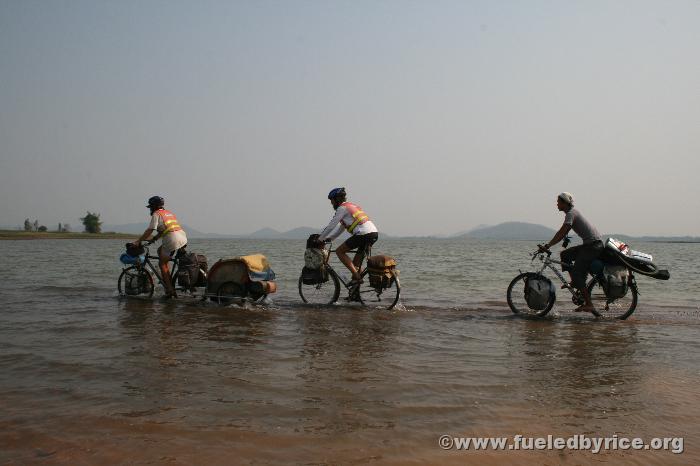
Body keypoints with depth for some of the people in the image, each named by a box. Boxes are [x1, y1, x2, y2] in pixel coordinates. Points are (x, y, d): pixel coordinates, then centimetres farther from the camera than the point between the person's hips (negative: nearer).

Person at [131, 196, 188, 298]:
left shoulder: (156, 214, 3)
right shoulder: (169, 213, 28)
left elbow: (149, 231, -4)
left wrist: (138, 241, 1)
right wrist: (153, 239, 33)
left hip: (172, 240, -8)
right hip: (183, 237, 8)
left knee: (162, 264, 6)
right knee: (160, 250, 27)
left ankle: (169, 291, 1)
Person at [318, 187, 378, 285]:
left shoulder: (342, 208, 0)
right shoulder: (351, 205, 28)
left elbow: (331, 226, 0)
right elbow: (340, 228, 33)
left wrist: (320, 239, 11)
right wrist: (328, 238, 31)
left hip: (363, 234, -9)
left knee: (339, 251, 2)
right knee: (356, 263, 21)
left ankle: (357, 277, -6)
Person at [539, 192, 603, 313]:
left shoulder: (571, 213, -12)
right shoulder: (572, 212, 19)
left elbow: (562, 232, -22)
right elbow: (563, 233, 22)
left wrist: (547, 246, -25)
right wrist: (548, 245, 17)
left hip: (594, 244, -10)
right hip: (589, 244, 10)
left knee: (577, 273, -13)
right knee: (565, 254, 12)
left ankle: (588, 304, -14)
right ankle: (575, 282, 10)